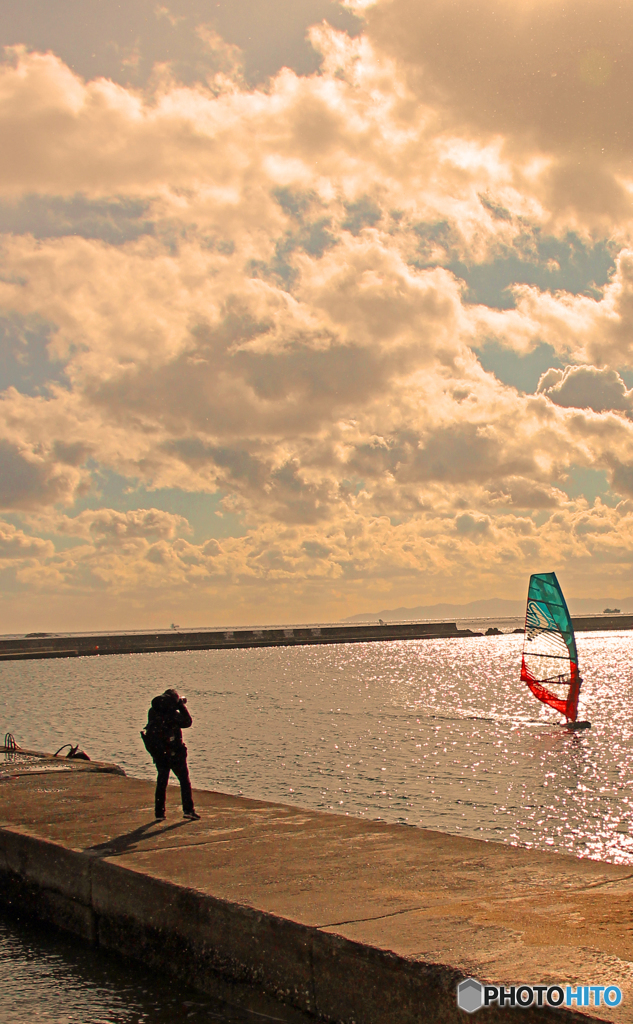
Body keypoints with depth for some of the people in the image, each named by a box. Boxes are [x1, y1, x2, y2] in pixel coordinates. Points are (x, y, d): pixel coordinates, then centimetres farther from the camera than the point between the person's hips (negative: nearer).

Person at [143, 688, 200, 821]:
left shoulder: (152, 712, -1)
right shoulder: (173, 714, -19)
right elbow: (187, 722, -8)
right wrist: (181, 705, -3)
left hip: (159, 754, 5)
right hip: (174, 753, -5)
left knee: (161, 782, 15)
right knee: (184, 780, 6)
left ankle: (159, 812, 13)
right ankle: (188, 810, 1)